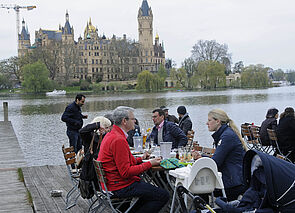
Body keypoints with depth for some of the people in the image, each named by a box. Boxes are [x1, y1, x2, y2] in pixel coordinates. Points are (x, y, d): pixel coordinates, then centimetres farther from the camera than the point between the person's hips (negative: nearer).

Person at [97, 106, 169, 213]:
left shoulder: (111, 135, 12)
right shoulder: (119, 140, -22)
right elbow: (125, 172, -23)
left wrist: (140, 159, 12)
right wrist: (149, 163, -15)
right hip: (121, 186, -11)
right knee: (164, 196, -12)